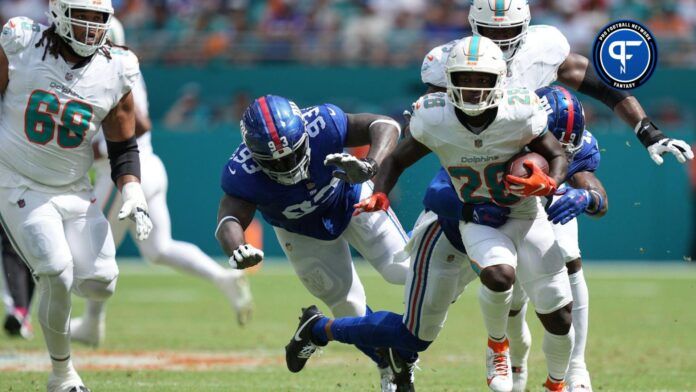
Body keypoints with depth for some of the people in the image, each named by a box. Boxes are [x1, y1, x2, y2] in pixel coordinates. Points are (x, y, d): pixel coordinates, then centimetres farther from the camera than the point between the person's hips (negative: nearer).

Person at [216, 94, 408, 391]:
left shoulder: (322, 125, -39)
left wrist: (370, 167, -57)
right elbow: (230, 220, -47)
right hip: (303, 233, 0)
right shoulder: (243, 173, -38)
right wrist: (237, 250, -71)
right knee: (349, 308, 4)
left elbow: (386, 126, -37)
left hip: (352, 200, 0)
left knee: (401, 270, -11)